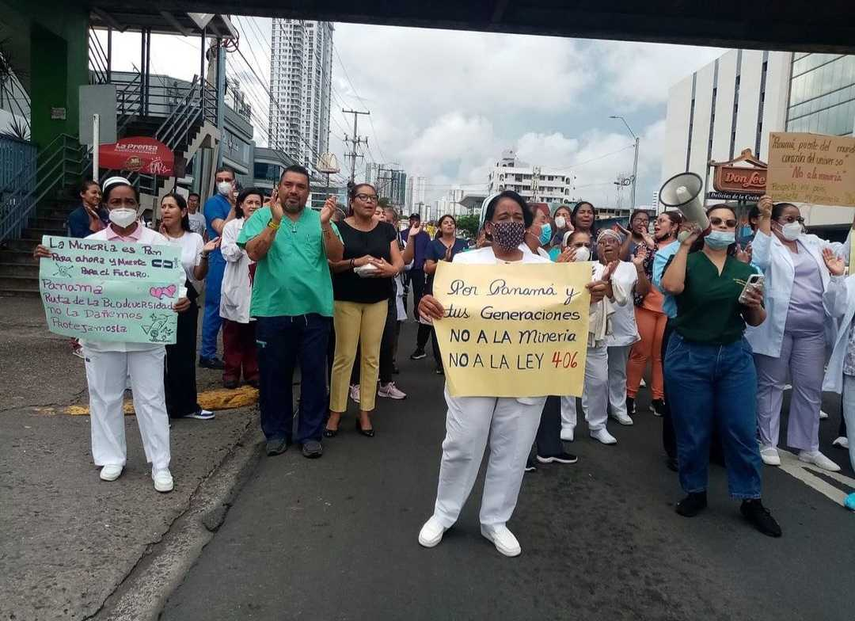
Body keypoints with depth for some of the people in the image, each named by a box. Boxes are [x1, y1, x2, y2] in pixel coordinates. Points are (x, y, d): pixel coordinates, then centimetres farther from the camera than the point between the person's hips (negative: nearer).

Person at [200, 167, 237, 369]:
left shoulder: (235, 201, 15)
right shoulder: (213, 202, -4)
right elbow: (222, 230, -17)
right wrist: (234, 206, -19)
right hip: (220, 260, -7)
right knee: (215, 307, -3)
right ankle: (207, 354, 3)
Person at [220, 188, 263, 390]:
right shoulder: (231, 226, 4)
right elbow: (228, 254, -7)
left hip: (258, 286, 1)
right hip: (237, 286, -1)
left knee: (254, 332, 6)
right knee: (233, 332, 4)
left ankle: (252, 372, 16)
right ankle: (231, 372, 13)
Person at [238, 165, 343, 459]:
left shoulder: (320, 218, 6)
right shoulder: (263, 216, 3)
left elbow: (336, 256, -4)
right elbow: (253, 252, -11)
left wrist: (325, 224, -18)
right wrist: (276, 220, -20)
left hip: (314, 310, 1)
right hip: (272, 310, -1)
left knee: (314, 374, 7)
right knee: (274, 374, 10)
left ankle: (310, 433, 20)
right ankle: (276, 432, 25)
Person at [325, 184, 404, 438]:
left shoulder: (386, 229, 7)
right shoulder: (340, 228, -1)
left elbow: (399, 261, 4)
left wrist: (391, 269, -19)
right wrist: (355, 261, -21)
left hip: (377, 300, 3)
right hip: (346, 299, -3)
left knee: (371, 356, 5)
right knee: (344, 356, -1)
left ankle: (365, 413, 14)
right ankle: (335, 412, 10)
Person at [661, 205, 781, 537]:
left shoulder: (745, 270, 8)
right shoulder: (687, 260, -3)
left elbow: (755, 321, 12)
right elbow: (671, 286, -26)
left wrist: (756, 306, -11)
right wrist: (685, 244, -18)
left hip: (735, 356, 3)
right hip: (689, 356, -3)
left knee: (742, 430, 5)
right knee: (692, 432, 8)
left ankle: (751, 500, 21)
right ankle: (695, 492, 27)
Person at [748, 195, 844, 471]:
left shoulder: (812, 243, 16)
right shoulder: (768, 245, -1)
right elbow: (759, 260, -22)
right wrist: (764, 218, -24)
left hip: (811, 329, 6)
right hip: (776, 327, -5)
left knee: (810, 388, 10)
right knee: (771, 384, 6)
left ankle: (808, 447, 22)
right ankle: (767, 443, 17)